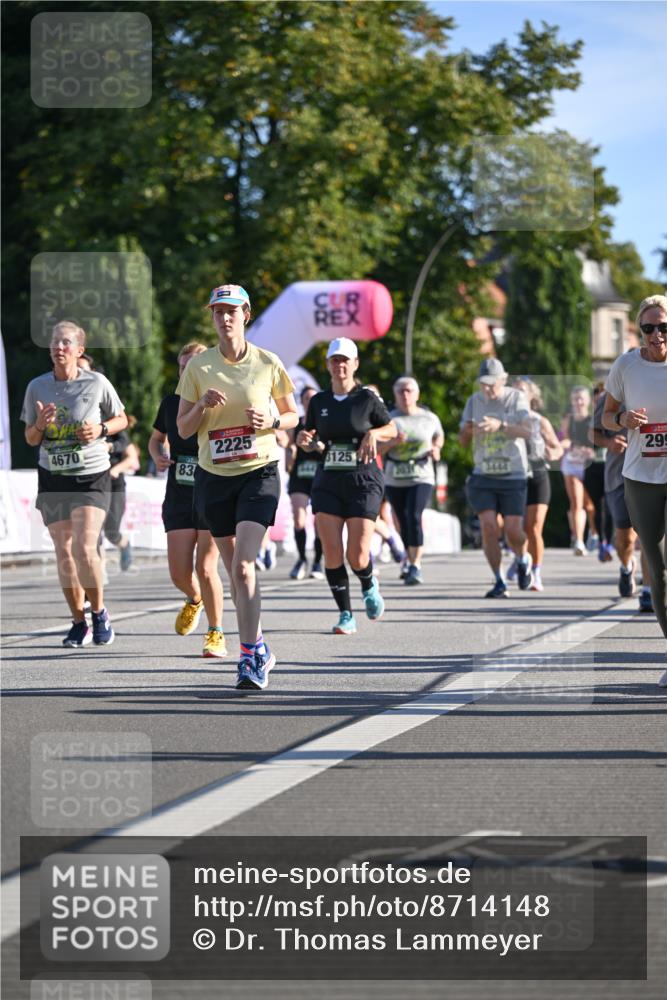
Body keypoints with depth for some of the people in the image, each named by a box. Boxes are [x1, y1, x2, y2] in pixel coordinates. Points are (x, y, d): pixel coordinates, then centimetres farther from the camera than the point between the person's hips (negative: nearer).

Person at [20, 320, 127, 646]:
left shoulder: (97, 383, -6)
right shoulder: (37, 387, 1)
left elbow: (121, 419, 8)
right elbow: (30, 439, 8)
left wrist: (100, 429, -12)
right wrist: (40, 425, -14)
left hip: (92, 477, -3)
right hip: (53, 478, 3)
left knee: (84, 549, -15)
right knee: (64, 553, 3)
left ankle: (99, 613, 7)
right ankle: (78, 622, 15)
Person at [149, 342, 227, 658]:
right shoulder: (171, 403, 5)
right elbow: (156, 439, 21)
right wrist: (158, 456, 0)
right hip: (178, 498, 4)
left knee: (205, 568, -12)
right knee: (179, 572, 0)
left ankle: (216, 635, 4)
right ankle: (195, 599, 36)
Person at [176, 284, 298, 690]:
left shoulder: (268, 363, -2)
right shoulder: (197, 367, 2)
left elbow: (293, 415, 9)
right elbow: (183, 428, 5)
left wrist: (272, 421, -12)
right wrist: (203, 405, -14)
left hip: (259, 473, -3)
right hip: (213, 476, 3)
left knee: (243, 564, -18)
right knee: (235, 568, 8)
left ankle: (250, 657, -17)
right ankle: (259, 646, 25)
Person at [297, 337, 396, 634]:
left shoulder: (367, 399, -1)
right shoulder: (319, 401, 8)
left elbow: (392, 429, 10)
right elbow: (311, 442, 17)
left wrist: (374, 433, -11)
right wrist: (304, 440, -6)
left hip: (363, 480, -3)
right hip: (327, 483, 3)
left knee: (358, 556, -9)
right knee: (332, 552, -8)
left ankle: (369, 586, 26)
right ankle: (346, 615, 4)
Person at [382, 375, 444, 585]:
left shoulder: (429, 418, 3)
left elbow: (439, 436, 23)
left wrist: (436, 449, 3)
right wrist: (393, 442, -20)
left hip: (421, 476, -2)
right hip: (394, 479, 2)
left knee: (414, 516, -20)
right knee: (404, 522, 10)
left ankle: (415, 567, -21)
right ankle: (411, 561, 31)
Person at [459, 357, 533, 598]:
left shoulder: (516, 398, -3)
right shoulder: (474, 401, 7)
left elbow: (527, 431, -18)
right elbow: (463, 441, 8)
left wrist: (500, 425, -34)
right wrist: (467, 431, -16)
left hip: (513, 476, -2)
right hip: (483, 476, 2)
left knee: (513, 531, -7)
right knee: (488, 526, -12)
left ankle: (523, 560, 27)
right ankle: (499, 582, -2)